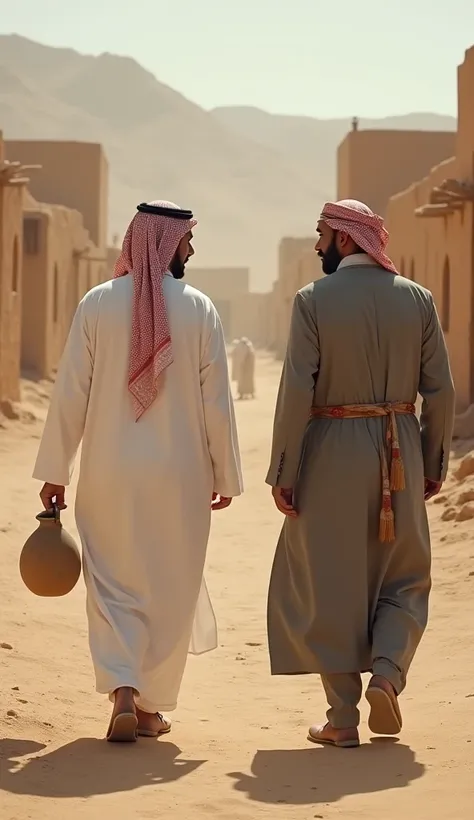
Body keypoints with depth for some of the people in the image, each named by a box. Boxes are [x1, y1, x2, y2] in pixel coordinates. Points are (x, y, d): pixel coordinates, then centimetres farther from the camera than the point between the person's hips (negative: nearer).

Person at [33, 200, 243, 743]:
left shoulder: (97, 304, -4)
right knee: (170, 591, 13)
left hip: (109, 474, 1)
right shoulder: (198, 309, -6)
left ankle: (123, 692, -8)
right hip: (179, 475, -1)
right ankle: (152, 707, 18)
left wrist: (54, 472, 3)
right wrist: (225, 475, 7)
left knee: (113, 586, 10)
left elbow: (70, 394, -4)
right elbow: (216, 403, -4)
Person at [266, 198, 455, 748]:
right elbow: (439, 390, 2)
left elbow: (297, 391, -12)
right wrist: (433, 464, 11)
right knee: (403, 580, 18)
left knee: (331, 585, 7)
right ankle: (387, 673, -3)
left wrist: (282, 471, -7)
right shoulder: (417, 299, 3)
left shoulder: (313, 300, -7)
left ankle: (343, 718, 7)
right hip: (400, 450, 3)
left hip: (332, 452, -3)